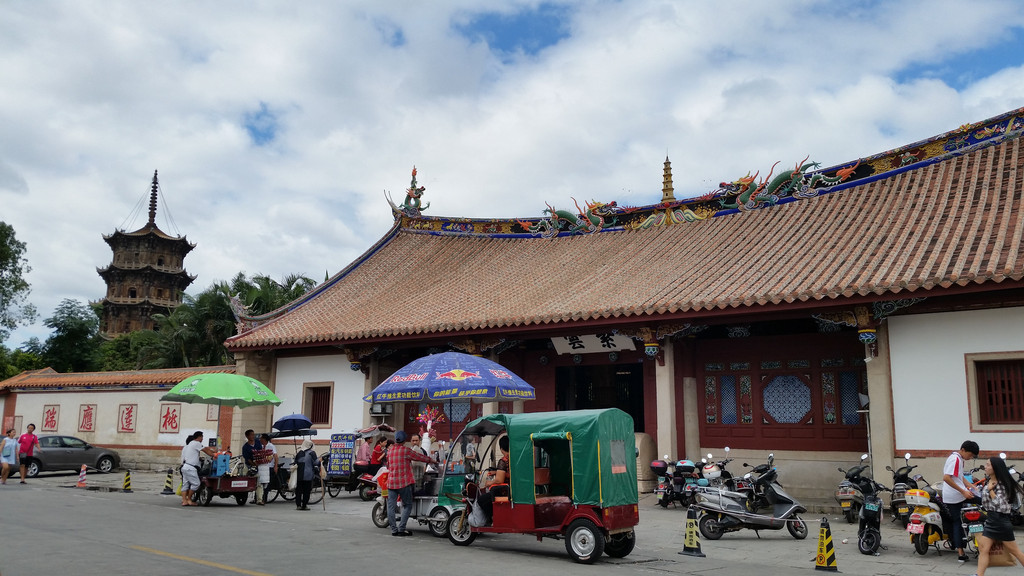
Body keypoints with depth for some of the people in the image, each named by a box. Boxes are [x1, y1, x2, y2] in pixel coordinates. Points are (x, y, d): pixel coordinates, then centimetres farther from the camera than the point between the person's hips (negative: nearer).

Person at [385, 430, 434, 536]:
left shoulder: (390, 450, 9)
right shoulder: (406, 450, -7)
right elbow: (419, 457, 1)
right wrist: (430, 459, 16)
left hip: (391, 482, 5)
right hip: (404, 482, -5)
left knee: (391, 506, 5)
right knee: (407, 505, 4)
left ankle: (394, 529, 3)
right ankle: (401, 528, -3)